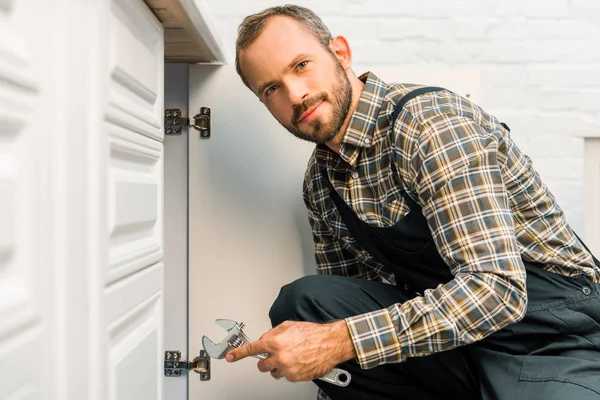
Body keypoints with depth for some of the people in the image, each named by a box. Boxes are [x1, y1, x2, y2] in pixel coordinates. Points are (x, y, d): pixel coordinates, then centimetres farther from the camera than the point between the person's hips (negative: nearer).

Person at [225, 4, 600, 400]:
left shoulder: (429, 120, -20)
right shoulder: (320, 181, 4)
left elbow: (496, 287, -27)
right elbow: (345, 308, 11)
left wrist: (339, 341, -28)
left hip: (554, 328, -6)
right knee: (300, 302, -15)